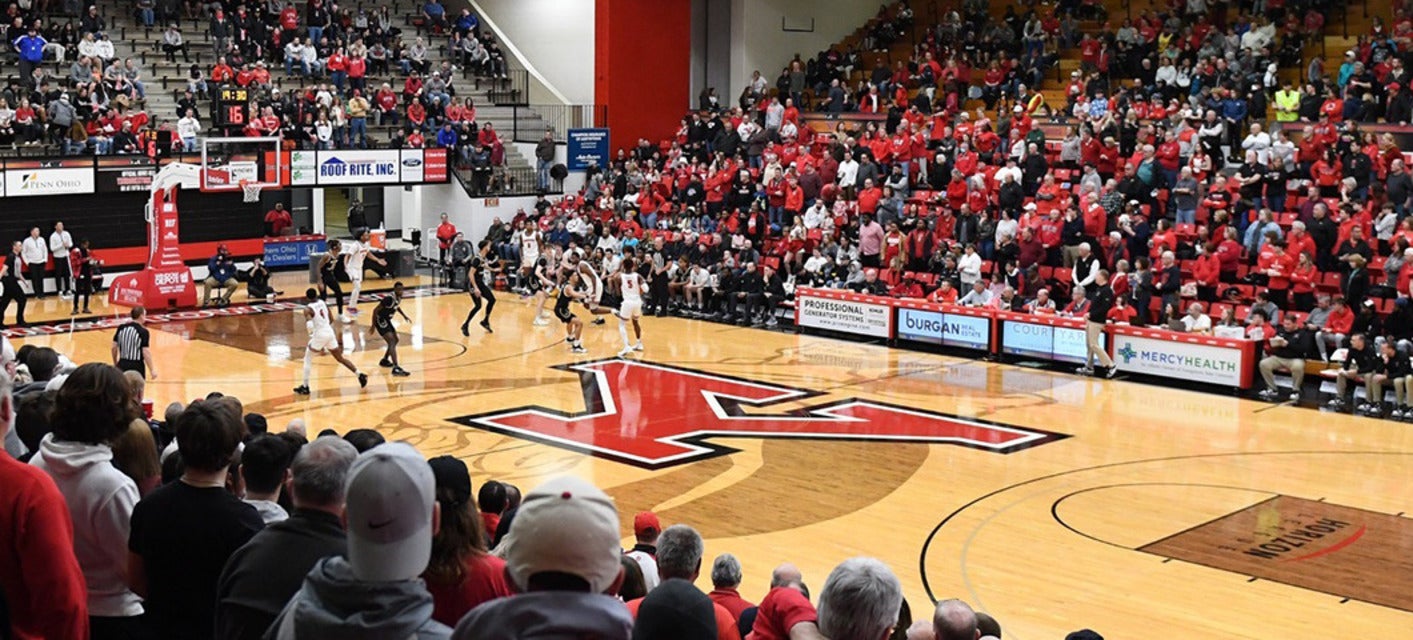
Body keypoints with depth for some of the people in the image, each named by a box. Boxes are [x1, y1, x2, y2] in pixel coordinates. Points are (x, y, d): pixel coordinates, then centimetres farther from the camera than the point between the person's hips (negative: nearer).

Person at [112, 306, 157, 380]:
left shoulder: (121, 328, 3)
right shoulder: (143, 332, -12)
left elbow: (114, 348, 6)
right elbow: (146, 352, -15)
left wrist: (115, 364, 21)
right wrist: (152, 370, -8)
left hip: (122, 365, 5)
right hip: (136, 367, -5)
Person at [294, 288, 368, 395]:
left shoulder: (308, 309, -11)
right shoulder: (323, 303, 8)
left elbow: (309, 325, -27)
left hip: (320, 334, -6)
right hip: (330, 332, 6)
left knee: (307, 359, 11)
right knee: (340, 358, 19)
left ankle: (305, 387, 9)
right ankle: (360, 375, 15)